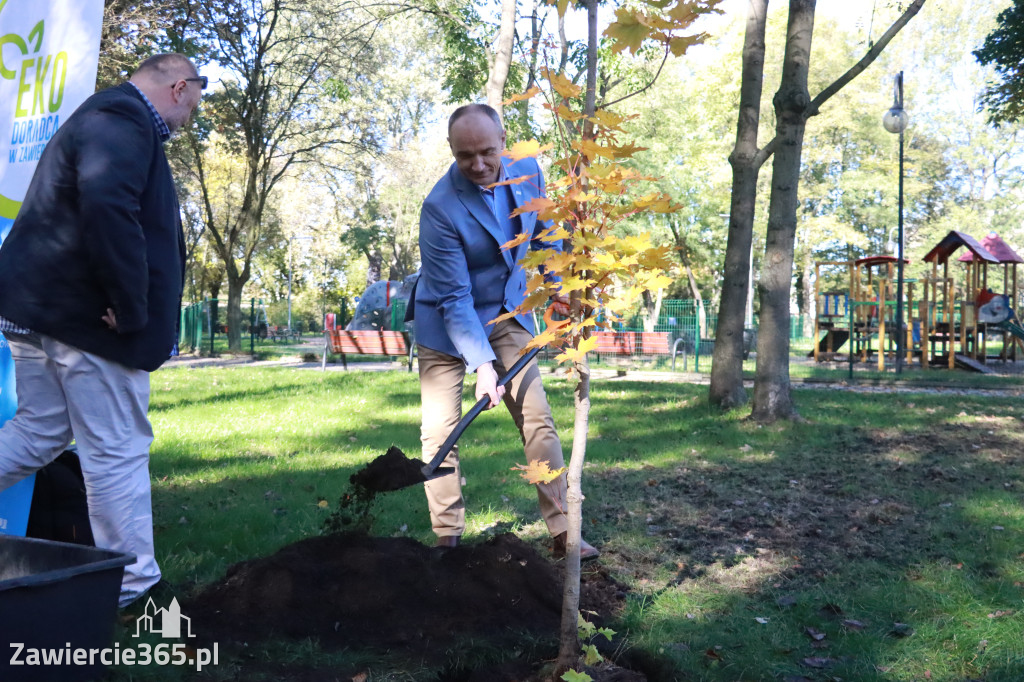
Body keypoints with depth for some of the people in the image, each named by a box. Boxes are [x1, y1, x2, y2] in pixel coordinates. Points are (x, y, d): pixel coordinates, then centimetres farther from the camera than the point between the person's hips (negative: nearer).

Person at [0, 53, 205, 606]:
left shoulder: (100, 118, 21)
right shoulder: (122, 122, -14)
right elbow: (107, 207, -31)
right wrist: (131, 308, -25)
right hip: (88, 316, -10)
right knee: (118, 451, -1)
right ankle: (133, 585, 10)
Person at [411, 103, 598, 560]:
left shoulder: (528, 172, -9)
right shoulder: (441, 208, -25)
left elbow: (543, 236, 10)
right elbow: (454, 298, -25)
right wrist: (482, 364, -30)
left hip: (507, 315, 4)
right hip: (447, 324, -4)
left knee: (538, 419, -2)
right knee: (439, 430, -3)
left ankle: (563, 532, 4)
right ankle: (448, 538, 11)